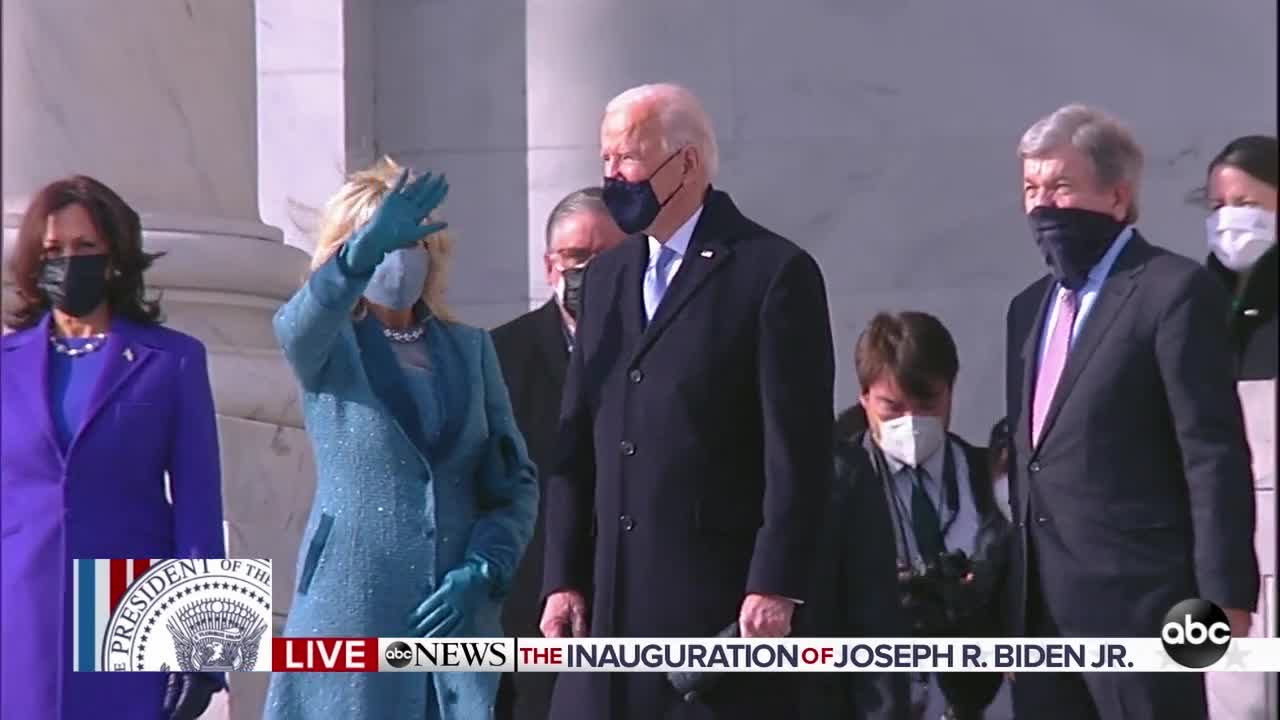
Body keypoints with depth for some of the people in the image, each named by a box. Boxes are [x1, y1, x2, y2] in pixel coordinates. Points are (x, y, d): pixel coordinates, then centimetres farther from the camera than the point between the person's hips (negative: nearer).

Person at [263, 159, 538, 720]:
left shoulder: (469, 348, 12)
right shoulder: (326, 348, 3)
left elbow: (515, 482, 10)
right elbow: (297, 324, -22)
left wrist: (483, 571, -8)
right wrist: (364, 251, -41)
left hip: (457, 609, 2)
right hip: (352, 613, -2)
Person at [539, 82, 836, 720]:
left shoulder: (775, 273, -3)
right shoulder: (607, 276, 17)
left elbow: (798, 451, -8)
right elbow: (576, 443, 16)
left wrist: (775, 588, -13)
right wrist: (563, 578, 9)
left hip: (721, 597, -6)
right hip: (610, 601, 6)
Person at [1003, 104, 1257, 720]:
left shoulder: (1175, 291, -7)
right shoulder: (1029, 306, 18)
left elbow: (1215, 455, -12)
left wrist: (1222, 597, -16)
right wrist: (1013, 589, 16)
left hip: (1136, 599, -8)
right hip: (1041, 606, 8)